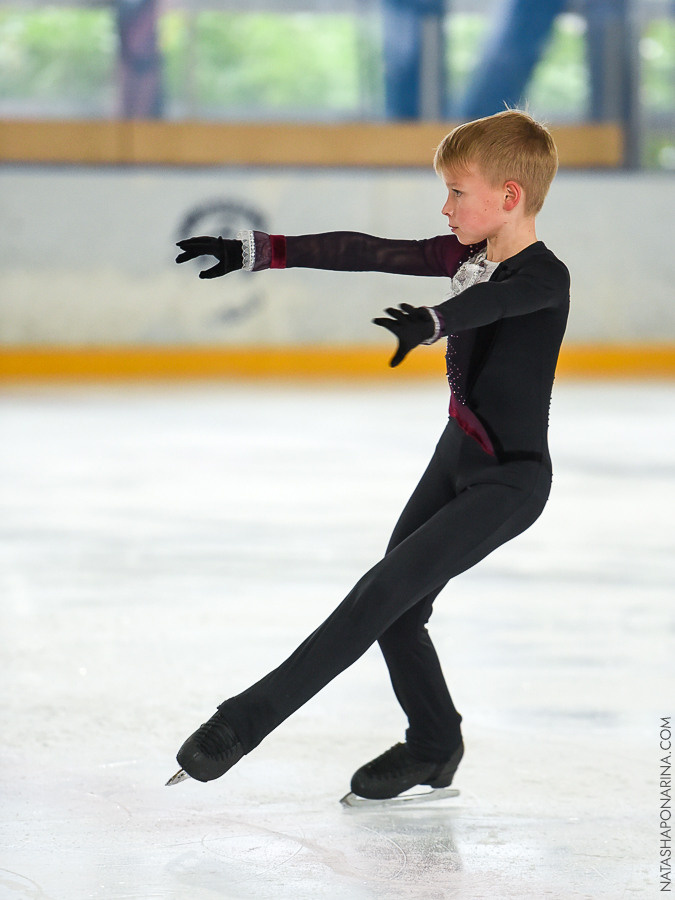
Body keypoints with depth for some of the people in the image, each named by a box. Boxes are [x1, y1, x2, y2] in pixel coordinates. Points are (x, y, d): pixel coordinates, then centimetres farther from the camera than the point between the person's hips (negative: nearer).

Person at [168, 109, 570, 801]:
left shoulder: (544, 278, -21)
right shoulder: (465, 254, 3)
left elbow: (490, 301, -42)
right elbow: (366, 252, 2)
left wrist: (431, 321, -62)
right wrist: (257, 251, 0)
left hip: (510, 480, -9)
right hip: (457, 457, 9)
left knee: (383, 593, -16)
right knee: (395, 612, 10)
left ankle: (247, 719, -16)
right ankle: (432, 749, 29)